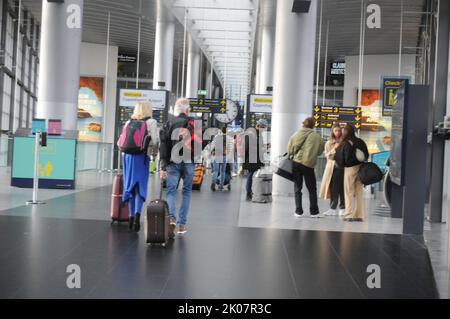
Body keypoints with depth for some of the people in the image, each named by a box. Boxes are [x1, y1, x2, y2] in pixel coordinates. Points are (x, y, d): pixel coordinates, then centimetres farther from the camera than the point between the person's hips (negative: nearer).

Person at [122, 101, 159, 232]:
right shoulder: (151, 122, 0)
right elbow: (155, 140, -9)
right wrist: (155, 152, 9)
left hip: (128, 156, 4)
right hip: (142, 157, -4)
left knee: (130, 186, 13)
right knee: (140, 187, -6)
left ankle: (131, 216, 16)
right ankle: (137, 214, -25)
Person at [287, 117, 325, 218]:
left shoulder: (296, 135, 1)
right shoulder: (317, 137, -4)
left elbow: (289, 150, 5)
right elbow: (320, 151, 5)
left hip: (296, 163, 2)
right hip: (309, 164, -2)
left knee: (297, 188, 9)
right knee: (312, 189, 8)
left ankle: (298, 211, 7)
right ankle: (314, 211, 9)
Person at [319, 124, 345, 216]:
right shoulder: (329, 143, 10)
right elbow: (327, 156, 1)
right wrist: (334, 149, -10)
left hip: (343, 167, 0)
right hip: (333, 168, 0)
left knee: (342, 189, 0)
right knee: (334, 189, -2)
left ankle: (342, 208, 6)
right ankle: (333, 208, 1)